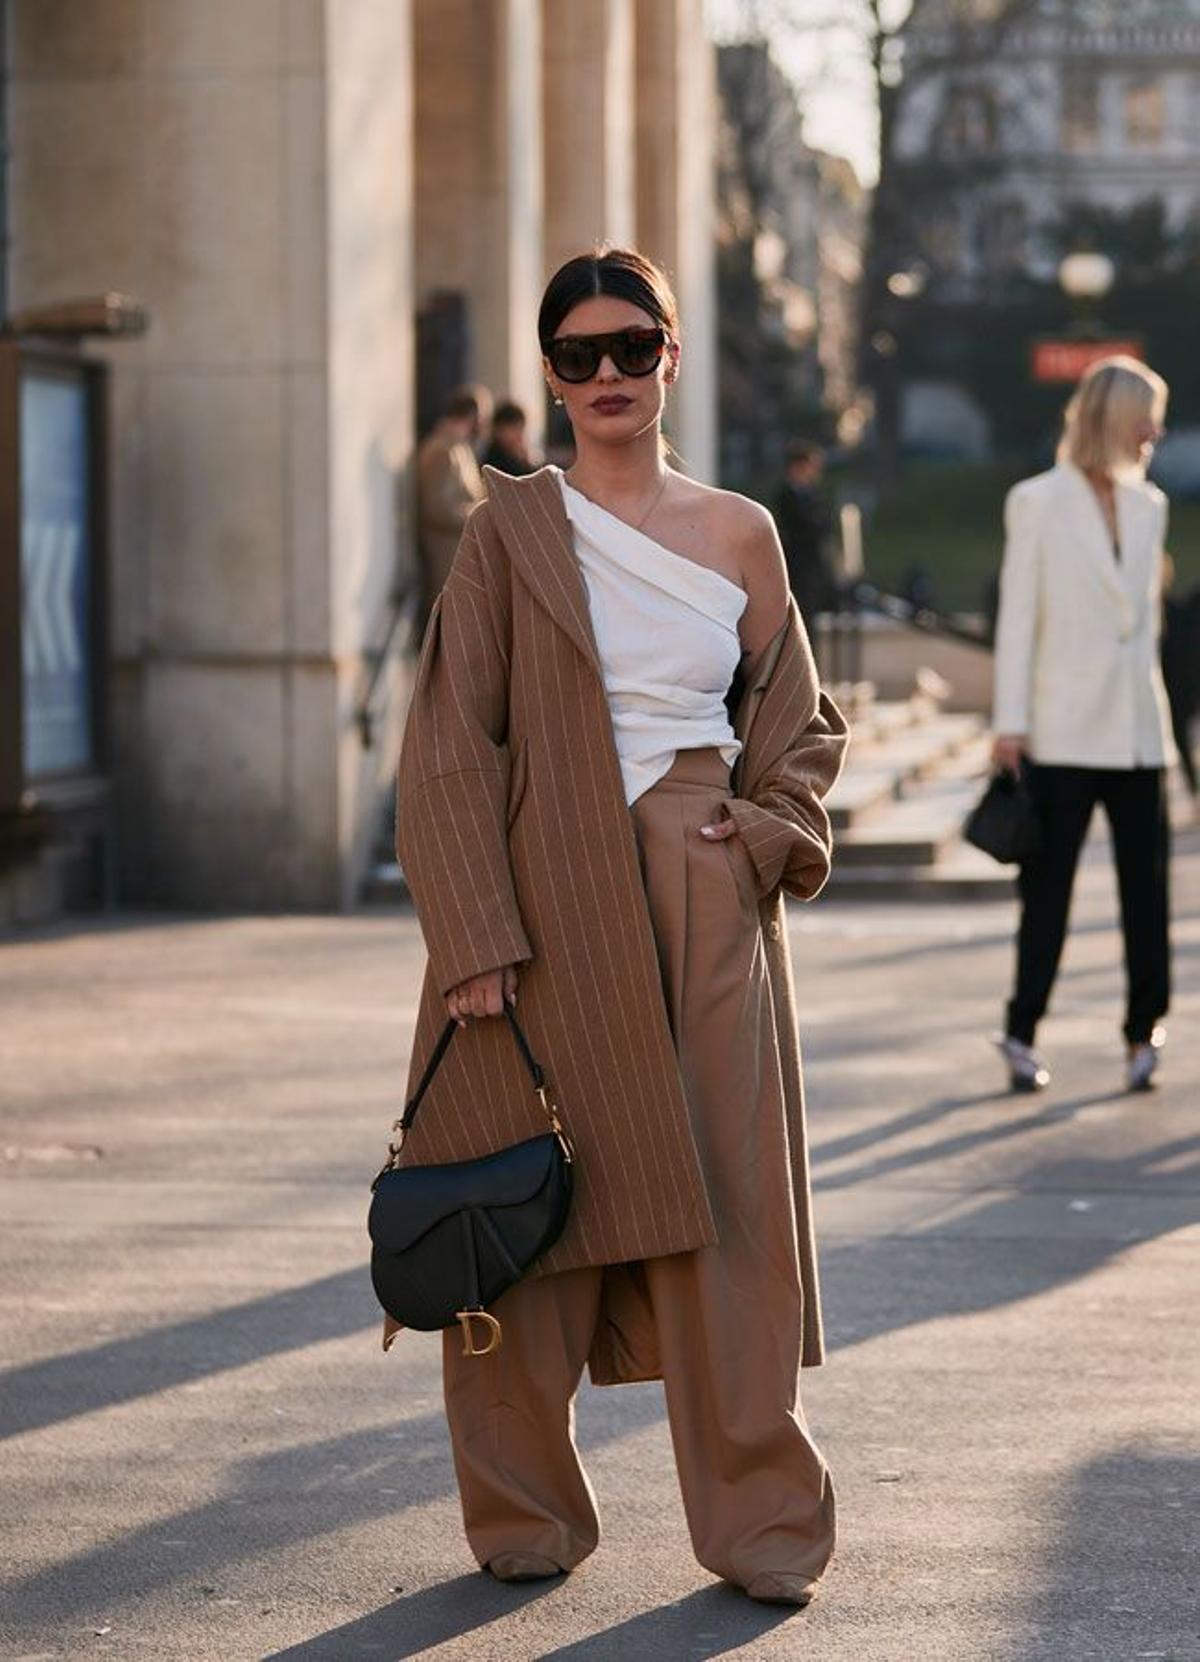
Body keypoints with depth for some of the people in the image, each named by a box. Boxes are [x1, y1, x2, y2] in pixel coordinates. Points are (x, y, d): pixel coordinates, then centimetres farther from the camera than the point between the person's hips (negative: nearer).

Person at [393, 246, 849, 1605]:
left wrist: (764, 831, -2)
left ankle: (762, 1524, 9)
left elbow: (800, 726, 17)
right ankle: (523, 1515, 16)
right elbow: (449, 742, -3)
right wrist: (476, 936, -11)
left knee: (725, 1204, 1)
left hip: (705, 907, 2)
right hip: (549, 904, -2)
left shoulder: (740, 535, 8)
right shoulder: (512, 529, 0)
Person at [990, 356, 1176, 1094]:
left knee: (1147, 887, 2)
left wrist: (1152, 702, 14)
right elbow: (1017, 617, -3)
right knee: (1048, 887, 0)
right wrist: (1010, 721, -7)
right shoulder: (1038, 503, -1)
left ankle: (1145, 1032, 9)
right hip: (1065, 729, -4)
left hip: (1139, 728, 4)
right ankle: (1023, 1032, 8)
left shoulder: (1149, 506, 13)